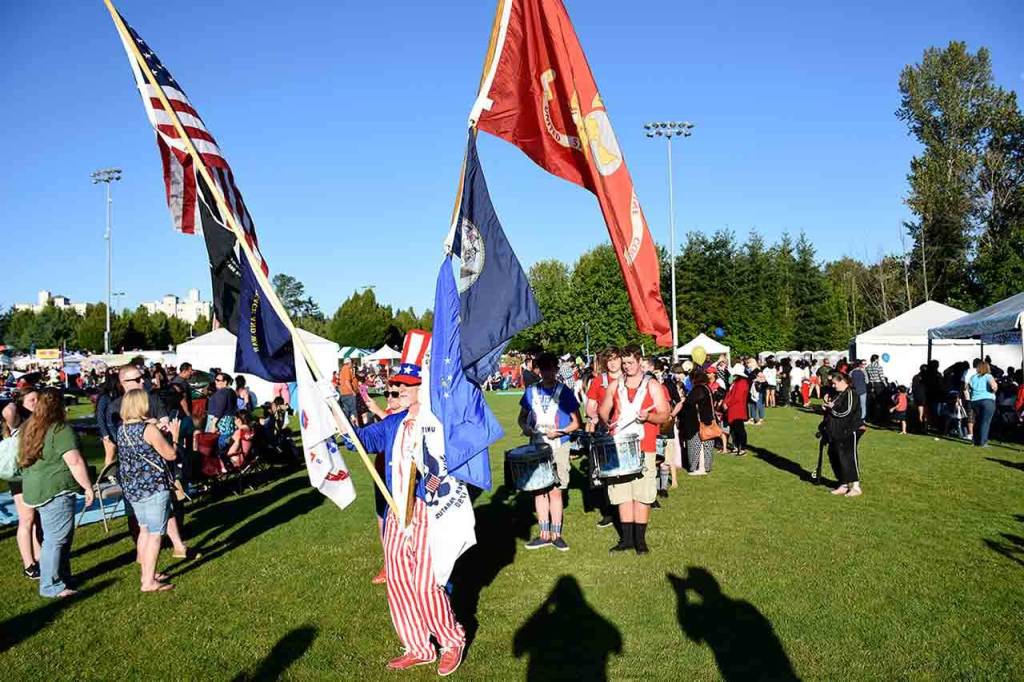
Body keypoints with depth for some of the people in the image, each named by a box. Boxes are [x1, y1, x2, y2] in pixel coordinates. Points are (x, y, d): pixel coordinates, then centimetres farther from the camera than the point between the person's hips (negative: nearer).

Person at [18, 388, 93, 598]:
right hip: (56, 491, -9)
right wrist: (88, 487, -13)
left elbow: (22, 460, 24)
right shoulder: (60, 429, -15)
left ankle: (62, 578, 26)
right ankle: (51, 586, 4)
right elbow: (74, 461, -19)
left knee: (57, 537, 17)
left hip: (34, 489, 9)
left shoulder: (28, 428, 13)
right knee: (56, 539, -2)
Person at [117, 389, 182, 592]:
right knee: (156, 534, -1)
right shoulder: (150, 429, -16)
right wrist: (174, 435, 5)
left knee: (144, 530, 19)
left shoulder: (122, 429, 6)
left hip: (131, 488, 8)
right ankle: (149, 582, 1)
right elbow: (171, 455, -9)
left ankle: (146, 574, 28)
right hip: (154, 488, -8)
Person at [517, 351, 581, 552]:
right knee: (539, 490, 5)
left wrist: (559, 432, -15)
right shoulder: (531, 391, 7)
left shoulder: (565, 392, -2)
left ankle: (556, 534, 9)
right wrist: (525, 428, -5)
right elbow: (522, 417, 17)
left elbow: (576, 422, 1)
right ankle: (544, 534, 14)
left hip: (558, 447, -3)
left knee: (555, 490, -1)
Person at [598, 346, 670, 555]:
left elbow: (664, 414, -1)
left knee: (642, 494, -1)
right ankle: (626, 538, 13)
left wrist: (648, 416, -20)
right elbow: (603, 410, 19)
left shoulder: (652, 386, 3)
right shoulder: (615, 386, 12)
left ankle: (640, 539, 8)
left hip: (643, 447, -3)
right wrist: (606, 422, -1)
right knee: (622, 492, 5)